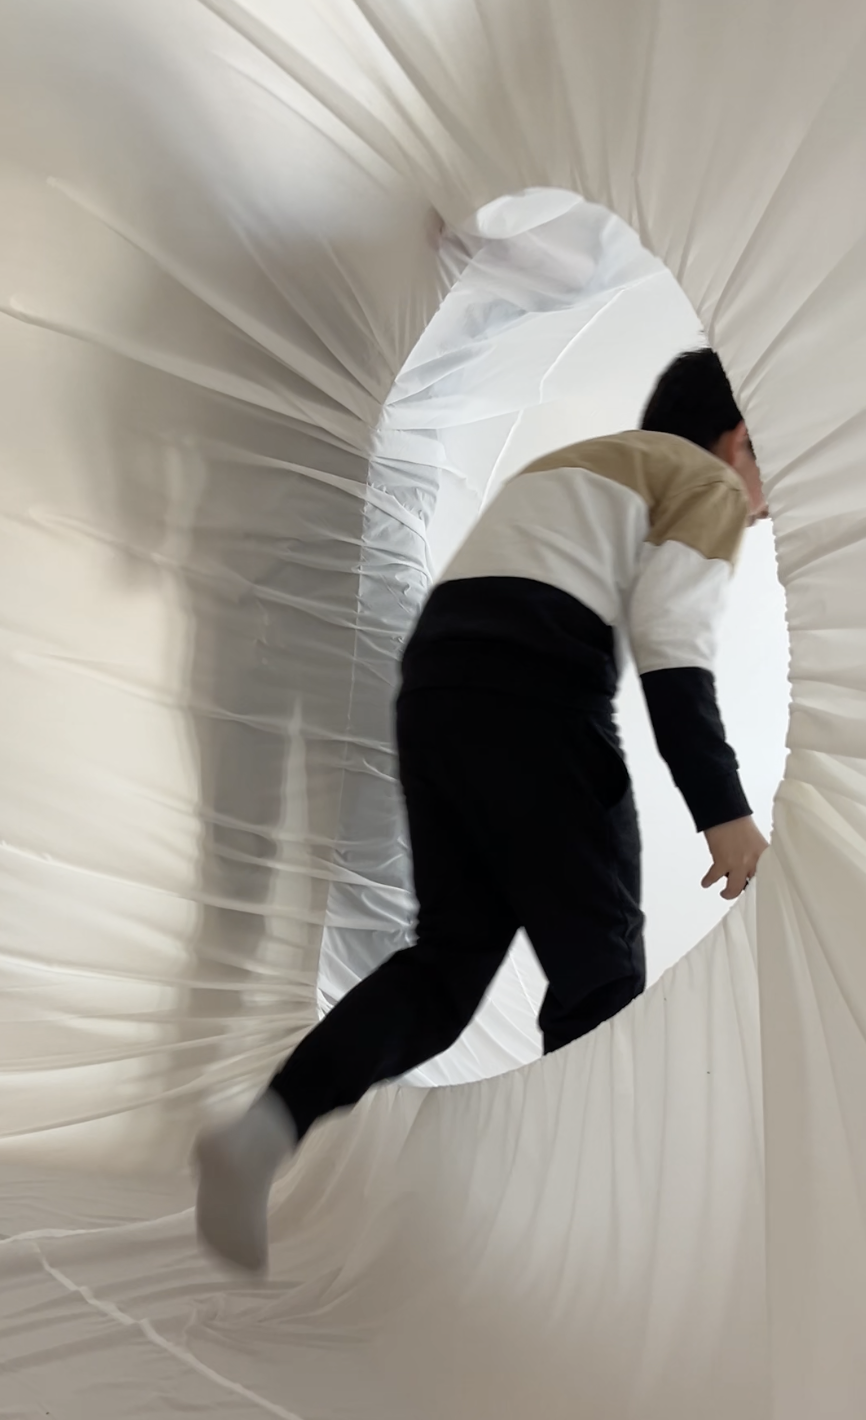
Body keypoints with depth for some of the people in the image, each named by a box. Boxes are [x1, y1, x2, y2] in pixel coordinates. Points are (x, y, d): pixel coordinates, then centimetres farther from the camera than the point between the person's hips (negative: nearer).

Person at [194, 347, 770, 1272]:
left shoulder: (570, 467, 34)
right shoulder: (708, 483, 10)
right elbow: (672, 648, -7)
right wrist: (722, 809, -7)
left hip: (434, 684, 8)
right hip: (533, 693, -7)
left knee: (452, 954, 11)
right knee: (599, 961, 6)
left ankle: (266, 1130, -4)